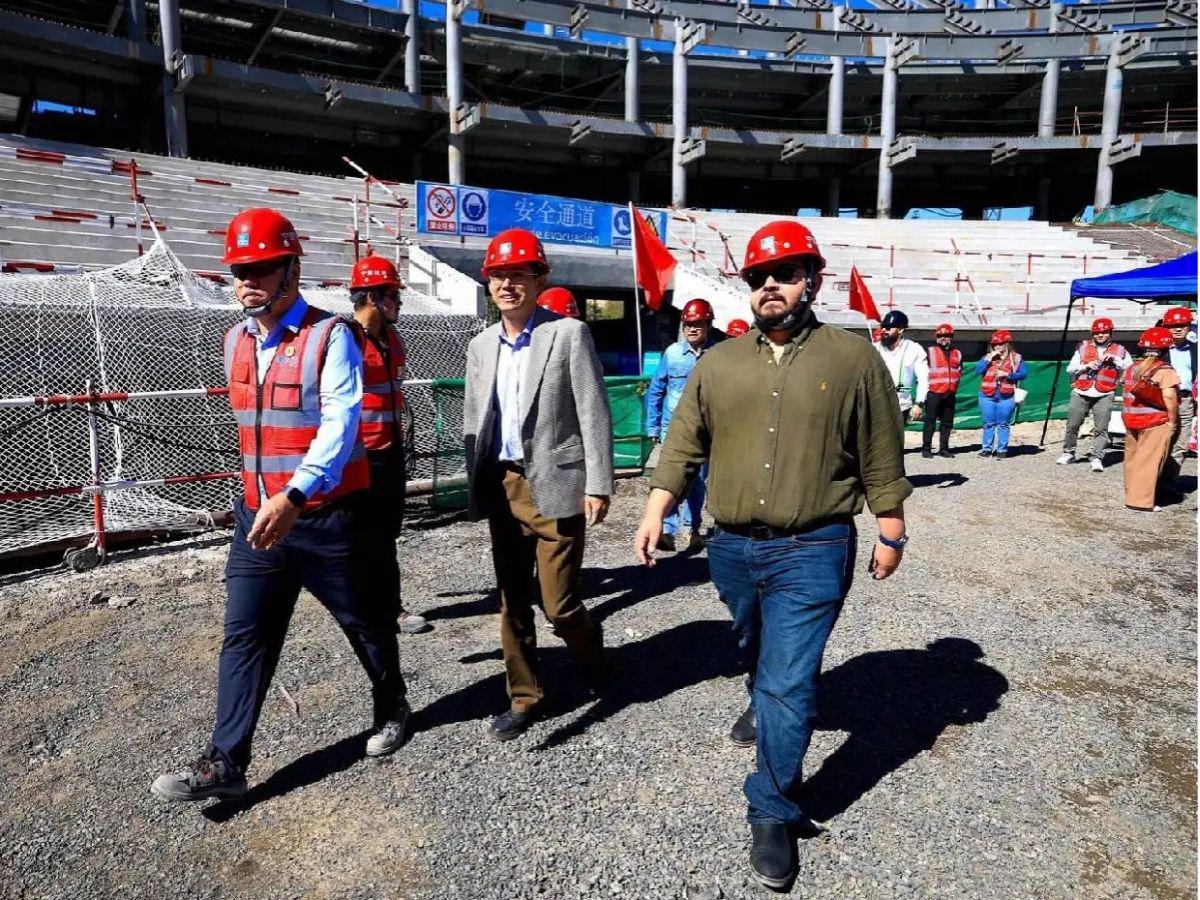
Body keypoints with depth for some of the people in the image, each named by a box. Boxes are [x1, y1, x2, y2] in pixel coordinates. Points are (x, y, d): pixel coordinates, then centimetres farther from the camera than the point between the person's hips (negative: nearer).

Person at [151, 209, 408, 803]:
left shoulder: (330, 336, -12)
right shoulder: (236, 342, 9)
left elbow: (340, 427, -22)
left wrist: (294, 495, -33)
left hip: (326, 515, -6)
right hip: (258, 514, 6)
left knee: (362, 620, 11)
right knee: (244, 635, 6)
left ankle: (391, 708, 35)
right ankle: (226, 762, 15)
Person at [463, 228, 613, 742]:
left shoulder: (569, 334, -6)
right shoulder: (480, 346, 10)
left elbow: (594, 414, -8)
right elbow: (472, 423, 14)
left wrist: (598, 486, -12)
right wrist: (477, 487, 10)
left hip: (554, 485, -5)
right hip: (502, 487, 5)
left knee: (558, 603, -2)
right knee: (512, 603, 11)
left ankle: (592, 658, 30)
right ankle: (523, 698, 27)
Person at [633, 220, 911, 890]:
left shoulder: (855, 358, -4)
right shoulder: (718, 364, 4)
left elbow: (881, 457, 0)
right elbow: (684, 446, 4)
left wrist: (892, 532, 2)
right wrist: (657, 511, -3)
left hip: (812, 551, -4)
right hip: (733, 547, 4)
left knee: (789, 681, -3)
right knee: (758, 654, 26)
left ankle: (774, 814, 12)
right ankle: (766, 704, 58)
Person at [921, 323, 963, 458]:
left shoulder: (957, 354, 13)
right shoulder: (930, 352, -1)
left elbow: (959, 372, 21)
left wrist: (954, 387, 12)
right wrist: (926, 386, -5)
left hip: (950, 395, 5)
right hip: (934, 393, -5)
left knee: (947, 422, 8)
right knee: (930, 421, -4)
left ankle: (944, 448, 16)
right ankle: (926, 448, 0)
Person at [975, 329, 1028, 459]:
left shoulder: (1016, 358, 5)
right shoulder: (988, 357, 11)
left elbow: (1023, 374, -3)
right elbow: (978, 370, -2)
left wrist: (1007, 374, -15)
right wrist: (989, 359, -9)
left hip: (1006, 397, -2)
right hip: (987, 396, 2)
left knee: (1003, 424, 3)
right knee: (989, 423, 7)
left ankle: (1001, 450, 8)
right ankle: (987, 448, 13)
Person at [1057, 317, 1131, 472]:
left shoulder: (1119, 350, 10)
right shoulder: (1083, 347, 12)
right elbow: (1070, 369, 9)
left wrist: (1115, 359, -9)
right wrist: (1086, 366, -7)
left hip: (1104, 396, -1)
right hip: (1081, 393, 1)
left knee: (1101, 428, -7)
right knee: (1072, 425, 4)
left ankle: (1096, 458, -5)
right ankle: (1068, 453, 18)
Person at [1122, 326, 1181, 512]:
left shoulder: (1131, 368, 9)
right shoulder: (1165, 371, -10)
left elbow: (1127, 393, 10)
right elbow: (1169, 397, -18)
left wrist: (1131, 415, 13)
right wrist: (1172, 420, -9)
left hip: (1131, 420, 6)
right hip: (1156, 423, -6)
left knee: (1133, 458, 14)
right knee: (1149, 460, -3)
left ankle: (1131, 494, 24)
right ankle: (1141, 500, -3)